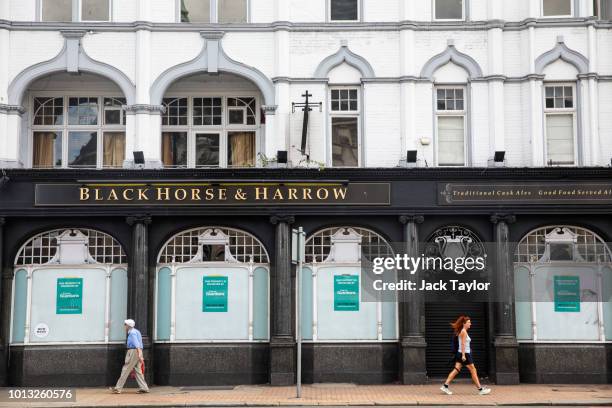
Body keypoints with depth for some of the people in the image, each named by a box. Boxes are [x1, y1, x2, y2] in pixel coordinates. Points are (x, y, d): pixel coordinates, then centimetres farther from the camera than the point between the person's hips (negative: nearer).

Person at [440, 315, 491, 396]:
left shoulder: (461, 331, 16)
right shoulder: (463, 332, -12)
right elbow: (463, 344, -18)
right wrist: (463, 355, -21)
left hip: (460, 354, 9)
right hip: (464, 354, -9)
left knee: (456, 370, 4)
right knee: (473, 370, -1)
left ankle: (445, 386, -2)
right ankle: (480, 389, 6)